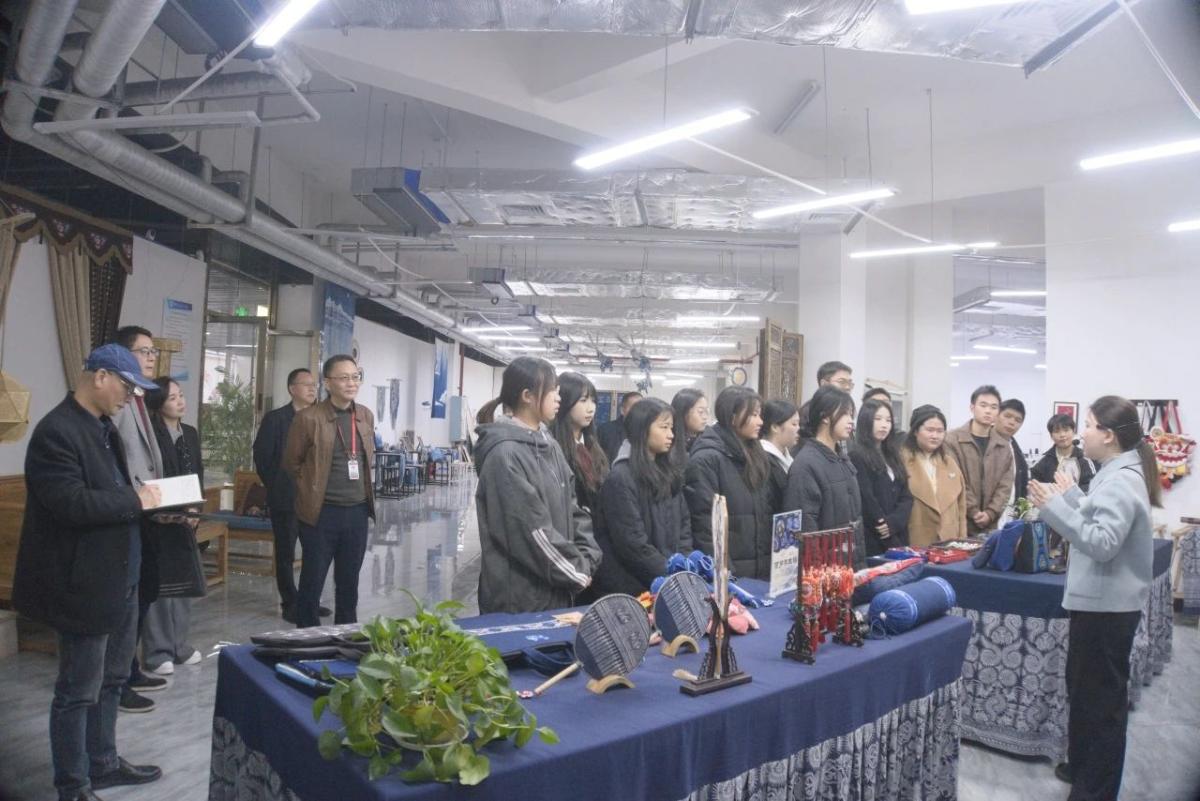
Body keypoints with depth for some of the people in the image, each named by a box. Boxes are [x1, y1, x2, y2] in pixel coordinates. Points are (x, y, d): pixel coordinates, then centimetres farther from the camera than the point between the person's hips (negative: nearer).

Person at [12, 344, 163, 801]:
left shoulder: (103, 427, 12)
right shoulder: (56, 432, -19)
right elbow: (71, 503, -27)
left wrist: (145, 502, 4)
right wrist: (136, 500, -18)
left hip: (119, 578, 10)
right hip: (84, 584, -10)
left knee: (110, 680, 21)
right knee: (79, 690, 5)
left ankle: (103, 764, 36)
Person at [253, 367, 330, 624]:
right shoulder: (275, 418, -4)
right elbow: (262, 457, -3)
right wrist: (276, 487, -1)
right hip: (286, 498, -4)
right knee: (285, 553, 5)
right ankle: (290, 604, 16)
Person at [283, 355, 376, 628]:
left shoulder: (366, 416, 5)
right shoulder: (308, 418, -11)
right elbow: (291, 462, 0)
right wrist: (315, 487, 6)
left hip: (357, 511, 5)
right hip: (321, 512, -5)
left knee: (349, 582, 15)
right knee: (312, 582, 5)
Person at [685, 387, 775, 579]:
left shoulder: (757, 456, 12)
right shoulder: (705, 460, -13)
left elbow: (768, 512, 15)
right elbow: (704, 522, -17)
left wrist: (775, 559, 8)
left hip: (762, 569, 7)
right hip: (728, 571, -7)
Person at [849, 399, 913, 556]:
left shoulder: (893, 456, 16)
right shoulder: (857, 456, -8)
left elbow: (906, 496, 9)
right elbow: (866, 500, -13)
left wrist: (894, 522, -9)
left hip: (898, 539, 7)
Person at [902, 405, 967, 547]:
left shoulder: (950, 463, 16)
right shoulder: (901, 461, -6)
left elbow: (961, 505, 18)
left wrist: (962, 542, 13)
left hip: (949, 544, 6)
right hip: (914, 545, -6)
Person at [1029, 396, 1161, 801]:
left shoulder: (1121, 481, -20)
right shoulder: (1118, 474, 12)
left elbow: (1103, 542, -27)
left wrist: (1055, 506, -28)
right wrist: (1071, 495, 19)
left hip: (1107, 605, -11)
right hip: (1101, 601, 11)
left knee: (1101, 695, 0)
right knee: (1085, 687, 20)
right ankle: (1084, 767, 34)